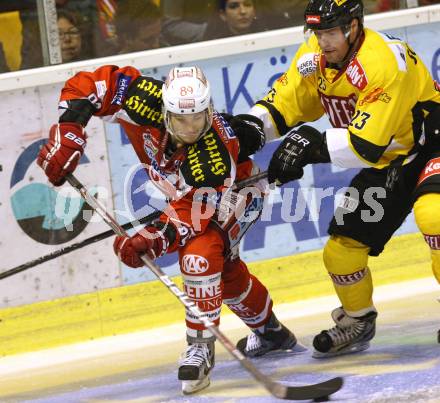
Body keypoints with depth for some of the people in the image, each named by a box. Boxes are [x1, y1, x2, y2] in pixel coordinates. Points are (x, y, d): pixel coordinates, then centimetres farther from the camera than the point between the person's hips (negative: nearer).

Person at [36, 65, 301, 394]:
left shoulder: (216, 151, -43)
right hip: (185, 191, 7)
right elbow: (85, 85, -30)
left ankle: (201, 351, -23)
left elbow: (194, 209, -45)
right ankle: (270, 332, 44)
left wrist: (154, 239, -58)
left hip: (235, 192, -7)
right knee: (225, 270, 20)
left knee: (200, 254, -31)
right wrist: (67, 133, -40)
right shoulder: (147, 102, -34)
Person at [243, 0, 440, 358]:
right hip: (387, 162, 8)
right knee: (342, 248, 4)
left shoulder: (385, 61, -30)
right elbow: (283, 101, 2)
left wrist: (315, 145, -37)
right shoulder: (314, 57, -6)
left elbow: (367, 146, -33)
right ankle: (357, 322, 30)